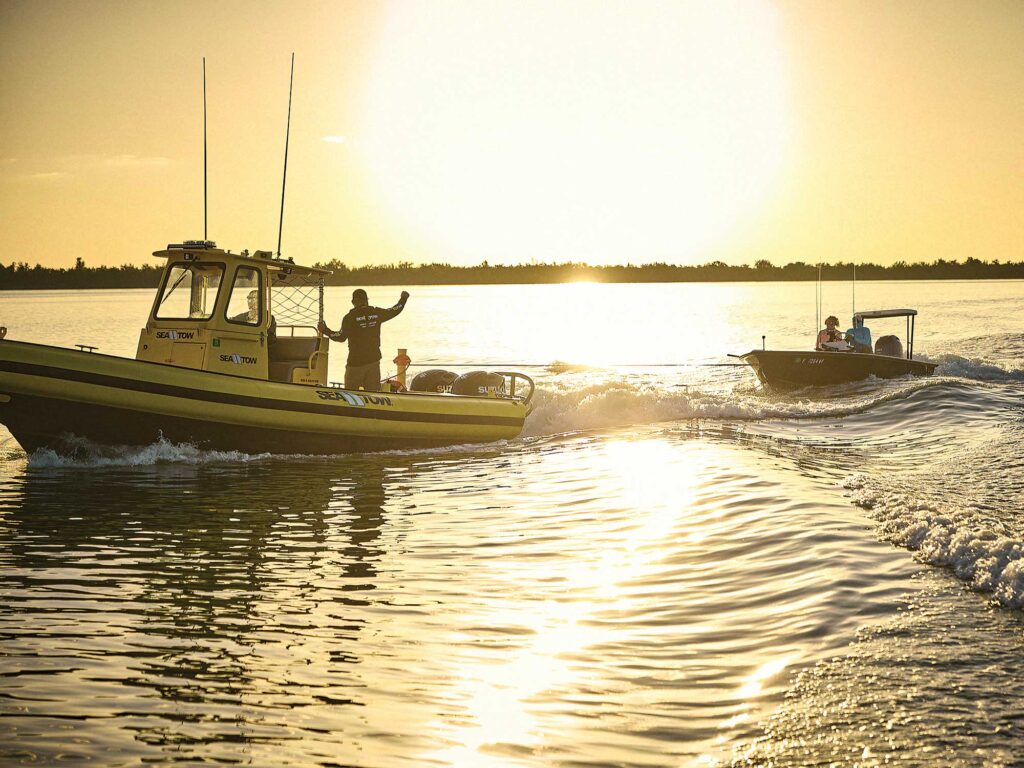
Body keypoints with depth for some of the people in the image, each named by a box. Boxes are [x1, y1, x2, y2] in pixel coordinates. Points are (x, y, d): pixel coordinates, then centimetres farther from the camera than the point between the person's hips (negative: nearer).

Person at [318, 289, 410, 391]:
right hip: (373, 361, 4)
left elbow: (341, 337, -15)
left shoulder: (350, 317, -9)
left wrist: (325, 330, -4)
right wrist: (403, 299, 32)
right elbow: (394, 311, 16)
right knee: (372, 393, 7)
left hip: (356, 362, -4)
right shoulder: (376, 313, 2)